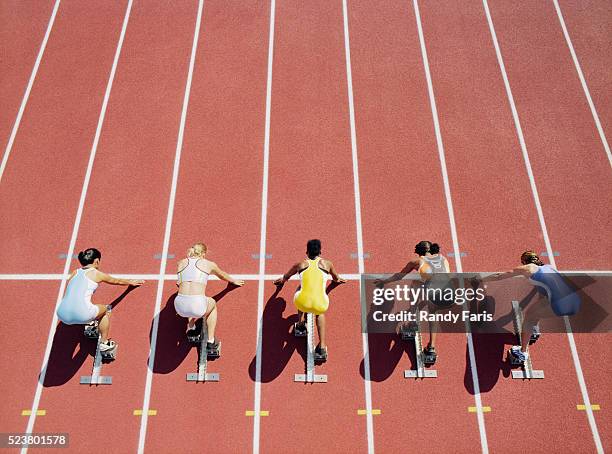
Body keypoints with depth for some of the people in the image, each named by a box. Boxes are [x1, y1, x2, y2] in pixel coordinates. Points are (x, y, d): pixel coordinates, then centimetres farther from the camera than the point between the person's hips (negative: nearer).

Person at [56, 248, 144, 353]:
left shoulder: (75, 273, 20)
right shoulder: (97, 274, 10)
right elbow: (116, 281, 28)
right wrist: (130, 282, 47)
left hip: (63, 316, 5)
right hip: (81, 315, -5)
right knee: (104, 310, 24)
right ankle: (104, 343, 26)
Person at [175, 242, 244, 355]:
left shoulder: (181, 263, 17)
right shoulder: (209, 264, 11)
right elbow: (223, 276, 31)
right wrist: (234, 281, 53)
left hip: (180, 305, 3)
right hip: (197, 306, -3)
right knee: (212, 303, 32)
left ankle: (191, 328, 36)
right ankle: (211, 342, 29)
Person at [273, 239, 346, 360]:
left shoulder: (301, 264, 21)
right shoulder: (327, 263, 21)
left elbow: (286, 276, 42)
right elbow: (336, 278, 44)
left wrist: (282, 280, 66)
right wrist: (338, 280, 68)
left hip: (303, 303, 0)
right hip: (321, 305, 0)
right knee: (320, 313, 37)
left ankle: (300, 325, 35)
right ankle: (322, 347, 27)